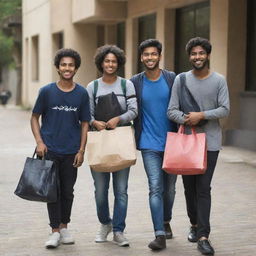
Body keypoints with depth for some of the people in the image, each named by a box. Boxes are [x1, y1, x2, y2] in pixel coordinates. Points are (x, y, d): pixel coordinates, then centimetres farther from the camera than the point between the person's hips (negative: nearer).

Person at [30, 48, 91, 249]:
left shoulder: (82, 93, 3)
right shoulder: (47, 91, -1)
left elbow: (84, 123, 6)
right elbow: (35, 118, 5)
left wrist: (81, 150, 0)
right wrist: (39, 142, -7)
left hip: (71, 151, 1)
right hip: (50, 150, -1)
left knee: (68, 191, 10)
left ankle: (64, 227, 24)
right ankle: (55, 231, 7)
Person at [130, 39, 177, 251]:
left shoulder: (172, 79, -1)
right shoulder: (135, 82, 1)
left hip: (171, 142, 1)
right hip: (149, 145, -1)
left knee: (169, 188, 13)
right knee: (155, 188, -9)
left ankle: (166, 222, 36)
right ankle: (160, 235, -10)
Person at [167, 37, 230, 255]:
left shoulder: (219, 80, 0)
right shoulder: (181, 79, 2)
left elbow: (225, 109, -6)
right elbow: (171, 111, -3)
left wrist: (202, 116, -18)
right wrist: (187, 120, -21)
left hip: (210, 141, -2)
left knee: (203, 188, -7)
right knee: (189, 186, 12)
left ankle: (203, 236, -6)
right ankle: (195, 224, 33)